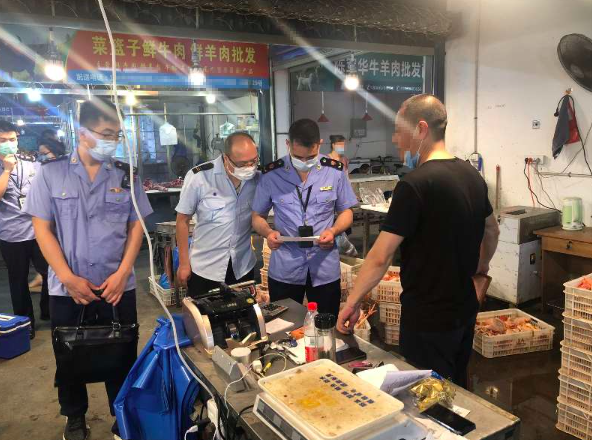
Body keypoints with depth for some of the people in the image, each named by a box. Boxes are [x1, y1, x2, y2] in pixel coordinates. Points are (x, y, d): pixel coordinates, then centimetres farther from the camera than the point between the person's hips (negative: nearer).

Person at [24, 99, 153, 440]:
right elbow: (42, 228, -3)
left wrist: (122, 274, -8)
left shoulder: (126, 175, 1)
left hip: (118, 287, 1)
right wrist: (68, 278, -11)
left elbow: (137, 226, 3)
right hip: (67, 288, 0)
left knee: (123, 356, 9)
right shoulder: (51, 172, -2)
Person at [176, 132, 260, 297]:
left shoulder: (258, 178, -8)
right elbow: (183, 220, -6)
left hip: (244, 267, 3)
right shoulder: (198, 177, -15)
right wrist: (184, 263, -3)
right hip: (205, 269, -2)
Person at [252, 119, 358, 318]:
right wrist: (268, 232, -16)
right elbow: (258, 216, 5)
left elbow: (346, 212, 6)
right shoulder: (271, 174, -5)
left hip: (325, 269, 1)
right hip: (284, 270, 0)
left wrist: (333, 231, -14)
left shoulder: (335, 171, -4)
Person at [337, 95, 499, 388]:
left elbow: (380, 257, -22)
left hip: (429, 318, -8)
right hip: (465, 309, 8)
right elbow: (491, 230, 19)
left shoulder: (415, 184, -22)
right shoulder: (472, 175, 3)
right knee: (457, 392, 23)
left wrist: (352, 303, -11)